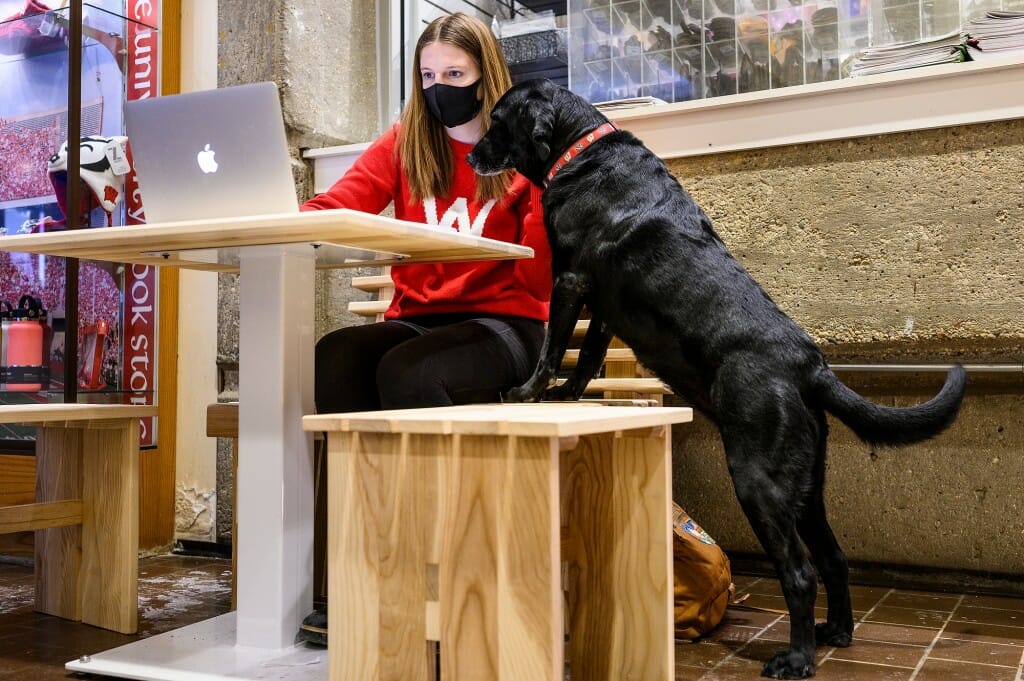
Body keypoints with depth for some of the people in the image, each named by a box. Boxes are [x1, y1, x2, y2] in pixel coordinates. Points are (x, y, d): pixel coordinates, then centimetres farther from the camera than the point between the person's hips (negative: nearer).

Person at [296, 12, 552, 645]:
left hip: (503, 325, -3)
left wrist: (547, 193, -21)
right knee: (335, 356, -28)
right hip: (416, 320, 4)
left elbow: (538, 276, -8)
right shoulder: (405, 143, 13)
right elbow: (335, 206, -2)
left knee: (405, 371, -34)